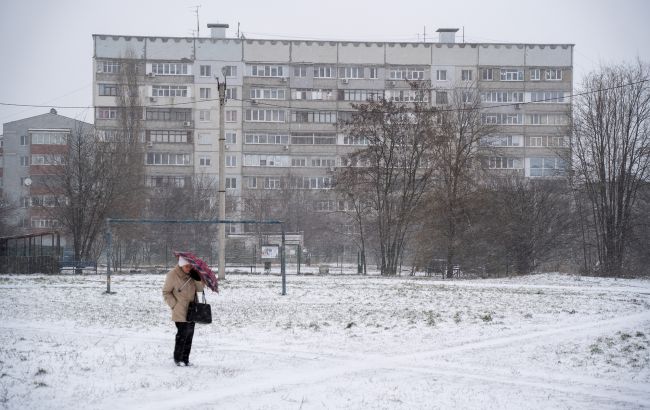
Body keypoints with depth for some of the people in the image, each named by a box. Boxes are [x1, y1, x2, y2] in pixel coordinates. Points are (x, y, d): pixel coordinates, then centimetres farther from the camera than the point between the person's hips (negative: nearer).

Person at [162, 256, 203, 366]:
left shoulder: (193, 273, 4)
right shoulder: (172, 275, -10)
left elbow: (200, 289, 1)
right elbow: (166, 292, -3)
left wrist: (197, 279, -16)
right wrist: (174, 304, -9)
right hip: (180, 311, -5)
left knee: (189, 334, 7)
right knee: (182, 334, -9)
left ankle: (185, 358, 17)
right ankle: (178, 358, 5)